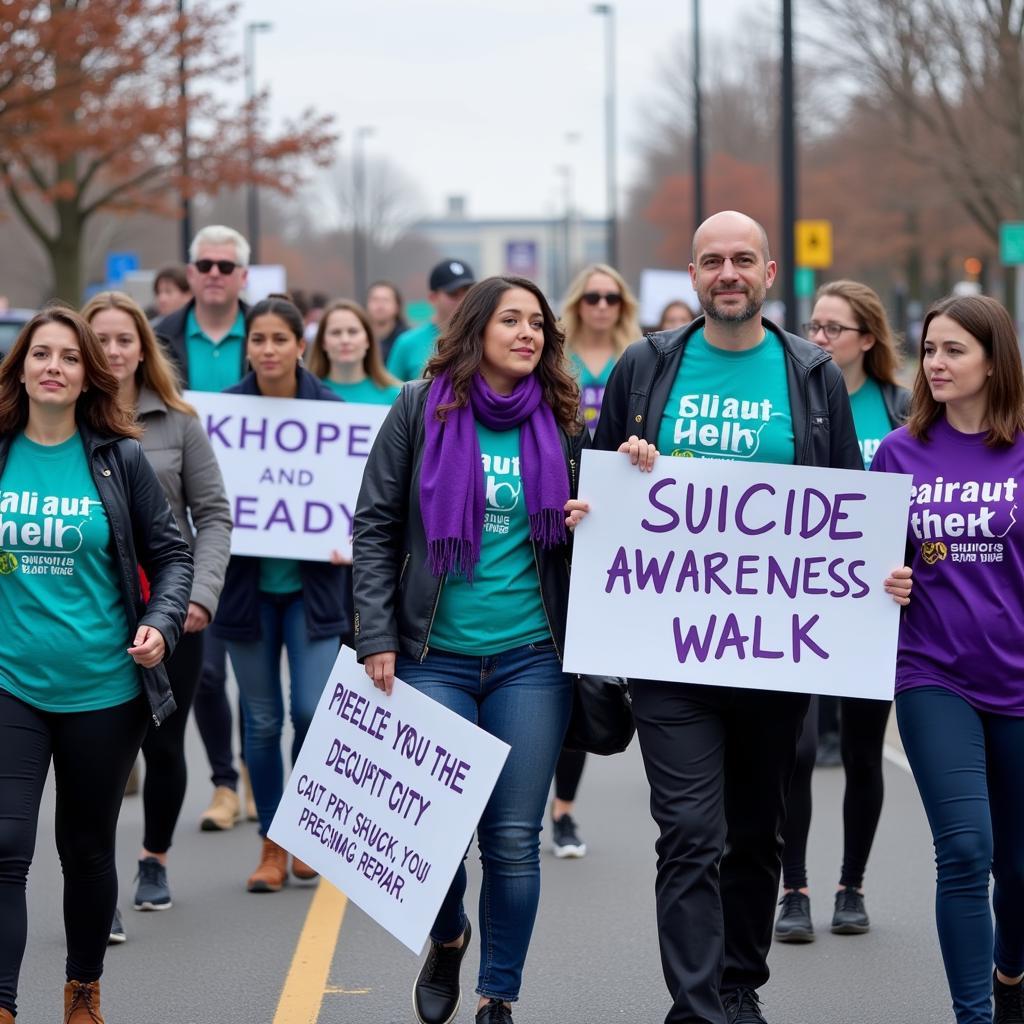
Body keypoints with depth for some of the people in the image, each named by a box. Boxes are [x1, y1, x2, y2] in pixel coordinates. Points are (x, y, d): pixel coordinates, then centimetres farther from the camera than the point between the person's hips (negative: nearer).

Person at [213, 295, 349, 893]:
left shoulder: (333, 410, -3)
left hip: (312, 581, -1)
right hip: (248, 582, 1)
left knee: (312, 710, -10)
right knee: (263, 720, 6)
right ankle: (272, 845, 19)